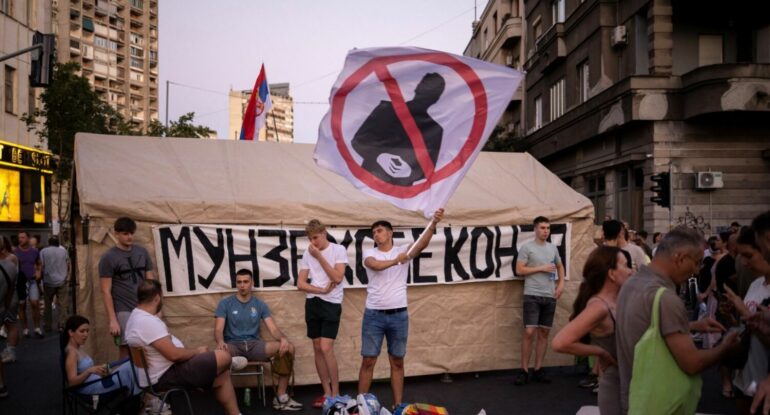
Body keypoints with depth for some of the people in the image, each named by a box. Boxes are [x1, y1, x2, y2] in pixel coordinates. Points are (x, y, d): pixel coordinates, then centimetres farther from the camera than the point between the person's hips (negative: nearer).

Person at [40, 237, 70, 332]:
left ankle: (48, 326, 16)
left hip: (49, 281, 0)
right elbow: (68, 265, 9)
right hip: (62, 281, 1)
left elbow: (41, 267, -6)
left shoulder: (43, 251, 1)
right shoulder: (63, 250, 6)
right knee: (62, 304, 0)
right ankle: (62, 324, -9)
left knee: (48, 304, 11)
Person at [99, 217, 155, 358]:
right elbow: (106, 292, -5)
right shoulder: (108, 258, -3)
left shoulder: (142, 252, 9)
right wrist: (112, 320, -11)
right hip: (123, 311, -4)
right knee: (127, 350, -2)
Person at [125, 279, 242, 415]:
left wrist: (194, 351, 10)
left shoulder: (138, 316, 11)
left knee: (222, 376, 7)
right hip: (165, 376, -11)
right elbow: (174, 354, -26)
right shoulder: (147, 321, -24)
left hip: (164, 370, 11)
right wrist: (197, 351, -8)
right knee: (224, 358, -13)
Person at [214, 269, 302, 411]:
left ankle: (281, 397, -14)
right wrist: (220, 342, -30)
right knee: (219, 354, -41)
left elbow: (273, 328, 3)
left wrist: (283, 338, -21)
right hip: (233, 345, -3)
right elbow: (218, 330, -5)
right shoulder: (225, 303, 4)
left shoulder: (260, 304, 12)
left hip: (254, 345, 3)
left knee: (288, 348, -22)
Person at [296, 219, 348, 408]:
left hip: (331, 303, -5)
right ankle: (327, 393, 18)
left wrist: (319, 256, -13)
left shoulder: (338, 250, -5)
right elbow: (301, 284, 5)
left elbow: (337, 278, -15)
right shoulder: (307, 254, 7)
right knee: (317, 348, 7)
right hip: (312, 303, 5)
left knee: (326, 348, -12)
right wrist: (321, 290, -11)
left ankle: (336, 394, 2)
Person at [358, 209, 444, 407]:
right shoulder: (369, 253, 1)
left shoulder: (403, 250, 2)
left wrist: (433, 224, -36)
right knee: (368, 361, 4)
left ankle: (398, 405, 19)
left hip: (398, 315, 1)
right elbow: (375, 265, -22)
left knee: (397, 362, 10)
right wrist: (395, 260, -41)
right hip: (374, 314, 0)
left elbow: (422, 243, -18)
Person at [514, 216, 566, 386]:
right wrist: (541, 268, -12)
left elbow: (560, 267, 25)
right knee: (529, 332, -8)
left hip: (550, 296, 5)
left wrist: (561, 283, 9)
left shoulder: (553, 248, 12)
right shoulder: (527, 247, -5)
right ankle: (524, 371, 2)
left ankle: (538, 369, 16)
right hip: (532, 296, -5)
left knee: (544, 333, 8)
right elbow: (519, 270, -10)